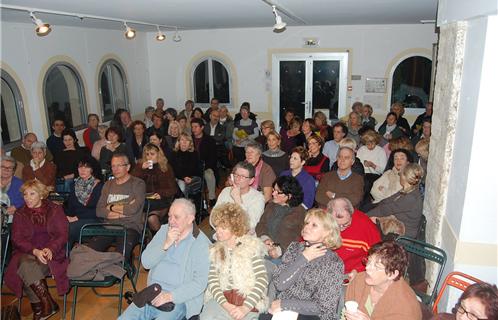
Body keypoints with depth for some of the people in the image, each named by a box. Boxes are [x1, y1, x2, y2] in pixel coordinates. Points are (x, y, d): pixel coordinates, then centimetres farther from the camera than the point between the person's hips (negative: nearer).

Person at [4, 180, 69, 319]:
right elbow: (17, 239, 3)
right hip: (26, 253, 2)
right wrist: (35, 251, -16)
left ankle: (38, 306, -16)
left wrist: (50, 249, -18)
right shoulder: (20, 214, 15)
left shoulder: (55, 210, 10)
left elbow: (63, 235, 3)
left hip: (51, 254, -2)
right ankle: (49, 303, -25)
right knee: (25, 264, -32)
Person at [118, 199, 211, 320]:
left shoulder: (202, 244, -11)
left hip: (179, 300, -5)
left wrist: (170, 296, -23)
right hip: (152, 294, 5)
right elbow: (146, 262, 2)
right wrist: (166, 244, -13)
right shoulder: (164, 230, 7)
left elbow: (200, 282, -16)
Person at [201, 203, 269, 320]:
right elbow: (212, 281, 2)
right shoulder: (215, 250, 11)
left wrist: (245, 307, -14)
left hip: (247, 300, -2)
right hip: (221, 298, 3)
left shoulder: (251, 246, 1)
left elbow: (262, 279, -6)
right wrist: (226, 305, -14)